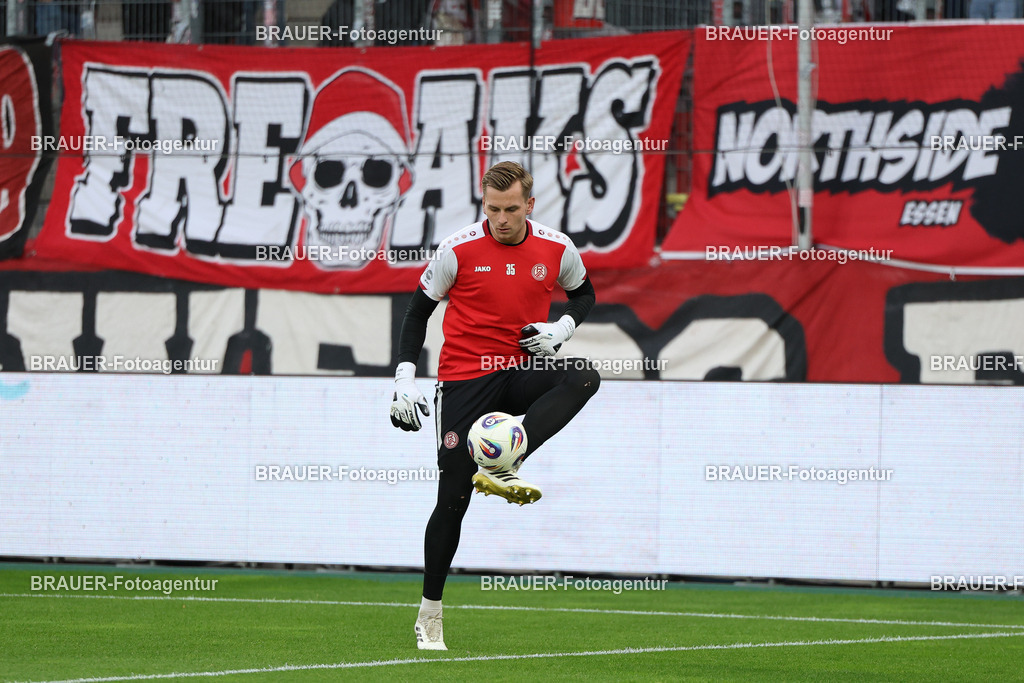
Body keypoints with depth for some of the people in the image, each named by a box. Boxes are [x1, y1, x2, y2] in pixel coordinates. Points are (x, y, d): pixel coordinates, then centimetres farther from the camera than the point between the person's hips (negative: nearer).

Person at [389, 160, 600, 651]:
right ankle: (429, 615, 7)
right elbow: (418, 311, 3)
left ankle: (503, 468, -37)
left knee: (584, 377, -31)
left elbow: (583, 294, 19)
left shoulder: (556, 249, -1)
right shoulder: (459, 250, -7)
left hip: (523, 372, 2)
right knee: (453, 496, -6)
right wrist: (405, 379, -5)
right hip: (464, 380, -2)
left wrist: (560, 329, -3)